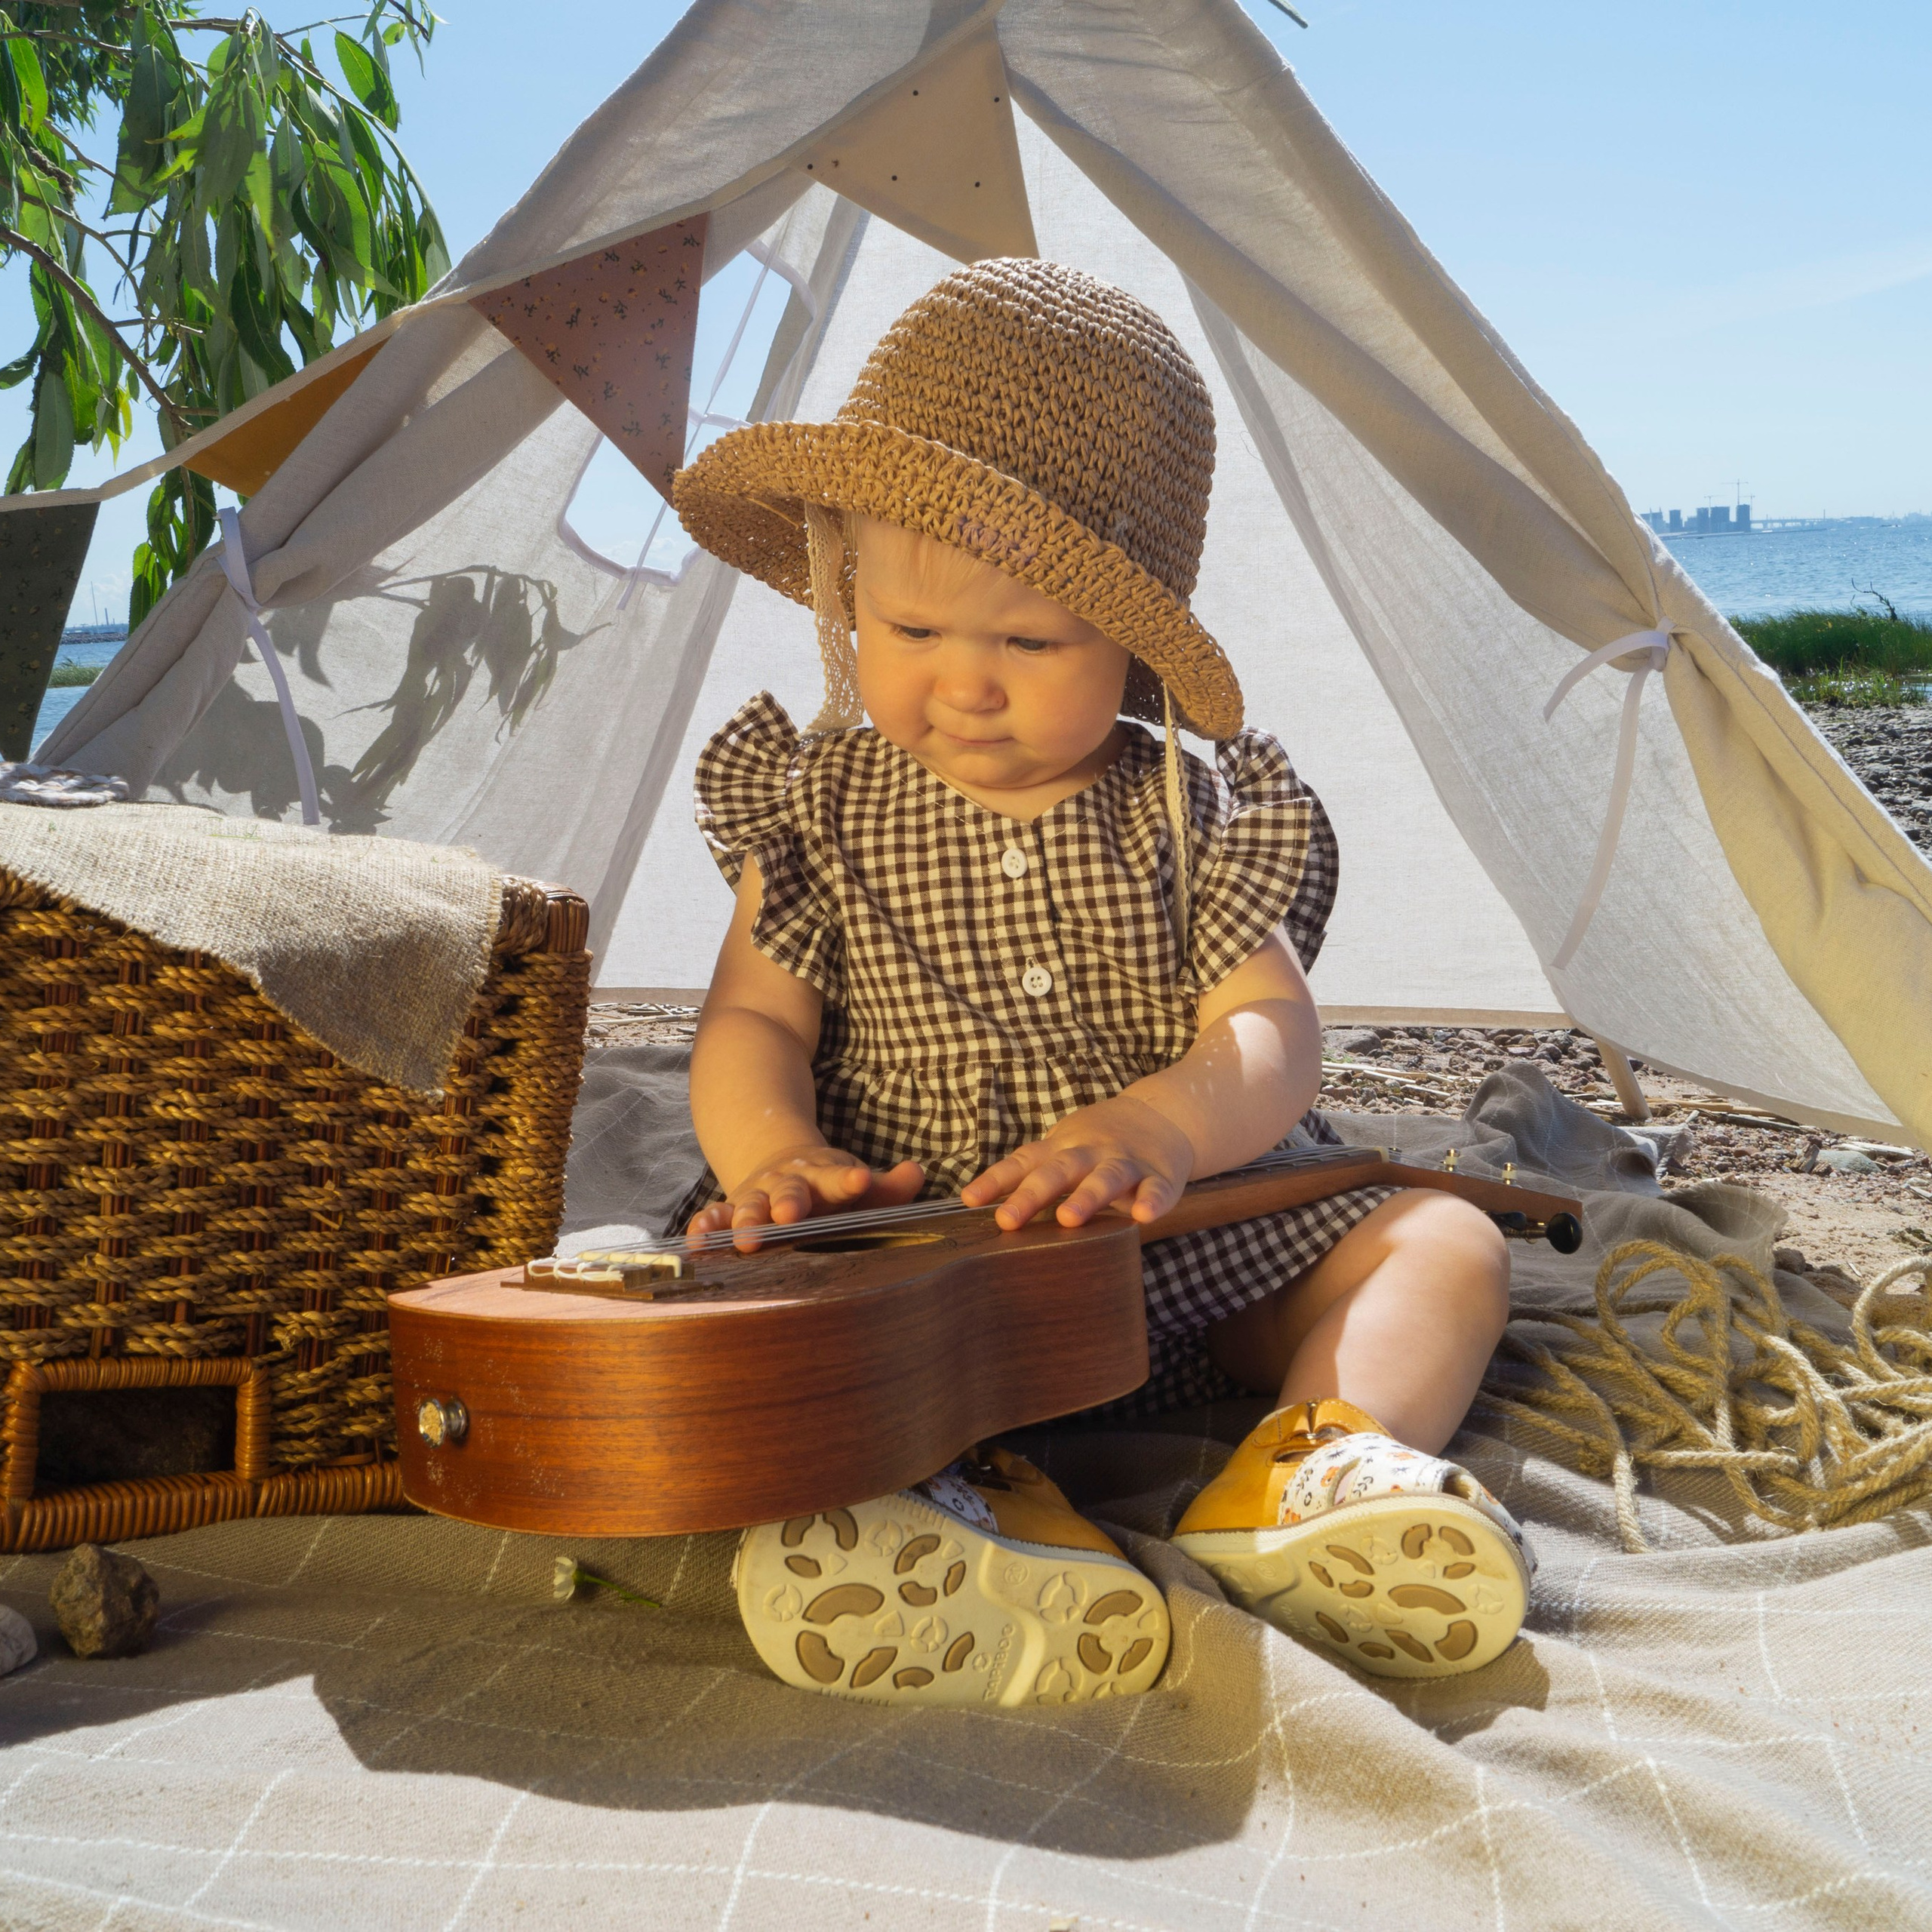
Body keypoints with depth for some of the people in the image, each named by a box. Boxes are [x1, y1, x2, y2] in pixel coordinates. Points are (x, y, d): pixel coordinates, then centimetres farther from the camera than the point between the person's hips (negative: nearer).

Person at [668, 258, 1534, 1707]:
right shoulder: (819, 813, 4)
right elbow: (752, 1023, 1)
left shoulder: (1199, 822, 1)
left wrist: (1158, 1125, -33)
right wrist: (773, 1155, -23)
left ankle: (1315, 1468, -35)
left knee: (1445, 1247, -13)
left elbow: (1274, 1037, -9)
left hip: (1189, 1250, 1)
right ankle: (959, 1508, -49)